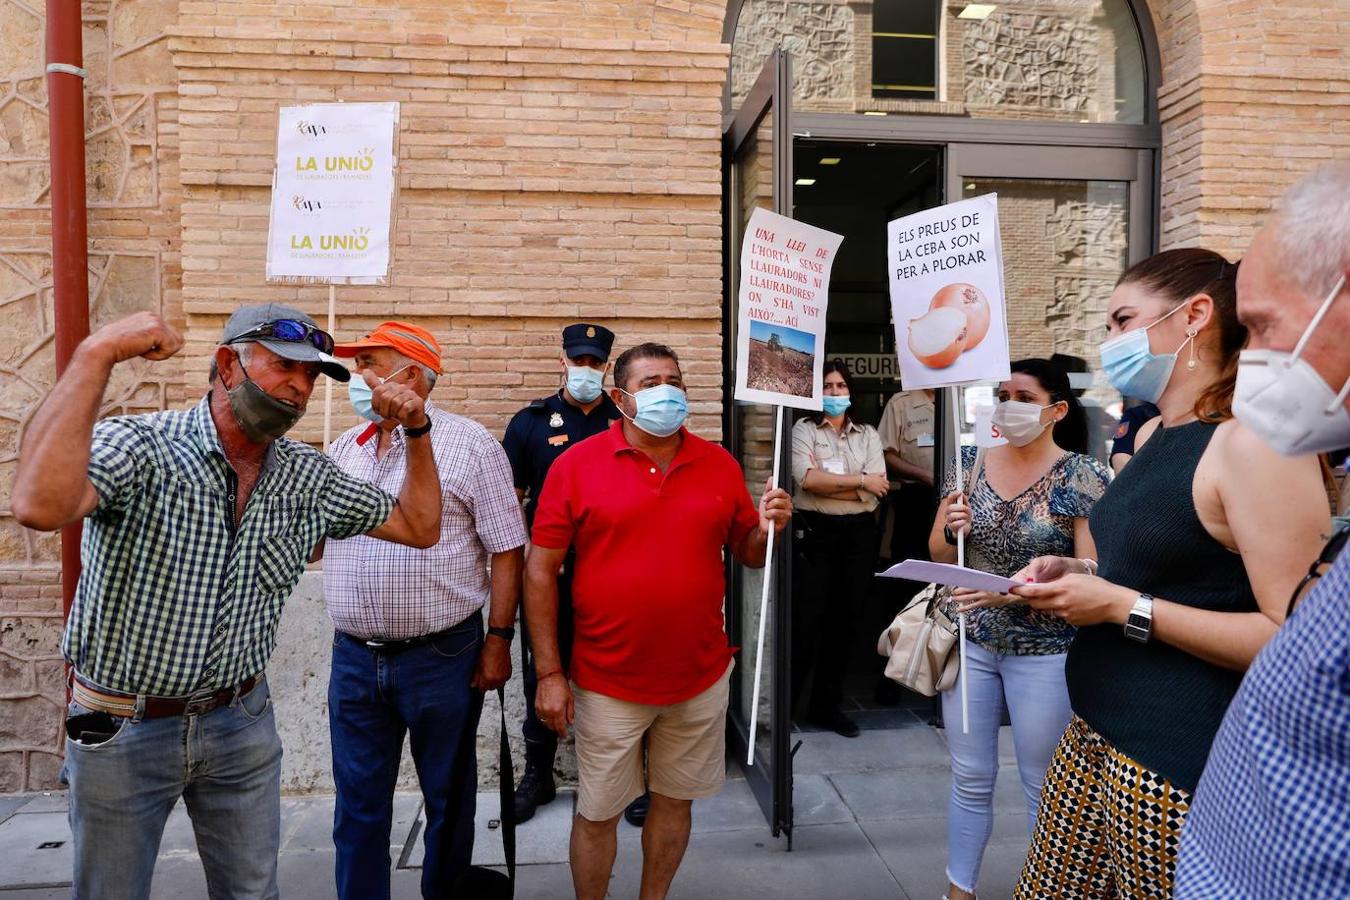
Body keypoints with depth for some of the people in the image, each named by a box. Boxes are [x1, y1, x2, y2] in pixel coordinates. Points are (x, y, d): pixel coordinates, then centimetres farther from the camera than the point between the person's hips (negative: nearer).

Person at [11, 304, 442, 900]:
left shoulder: (308, 476, -2)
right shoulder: (139, 446, -19)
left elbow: (418, 527, 6)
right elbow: (41, 507, -40)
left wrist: (416, 430, -5)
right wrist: (96, 354, -38)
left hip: (242, 722, 4)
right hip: (120, 729, -4)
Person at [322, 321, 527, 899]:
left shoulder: (469, 444, -7)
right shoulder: (344, 450, 10)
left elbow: (507, 549, -8)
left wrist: (499, 640, -10)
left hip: (442, 657, -4)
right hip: (354, 658, 4)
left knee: (448, 797, 14)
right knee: (358, 805, 15)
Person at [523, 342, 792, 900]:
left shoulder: (720, 464, 1)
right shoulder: (576, 465, -8)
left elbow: (748, 554, 10)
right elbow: (539, 571, -7)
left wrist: (767, 529, -14)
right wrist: (549, 675, -9)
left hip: (701, 677, 3)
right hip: (607, 681, -2)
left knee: (674, 801, 18)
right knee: (597, 813, 11)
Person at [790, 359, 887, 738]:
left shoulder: (868, 435, 12)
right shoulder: (804, 430, 3)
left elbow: (877, 487, -3)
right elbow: (806, 478, -15)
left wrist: (826, 480, -9)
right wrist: (859, 482, -11)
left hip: (858, 534, 4)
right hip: (814, 532, -4)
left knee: (844, 621, 9)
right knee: (806, 621, -5)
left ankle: (827, 706, 22)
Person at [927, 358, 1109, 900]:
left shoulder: (1083, 477, -11)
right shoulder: (971, 463, 1)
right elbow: (938, 555, 6)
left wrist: (1012, 593, -28)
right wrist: (952, 532, -17)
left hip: (1043, 651, -3)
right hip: (971, 642, 3)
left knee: (1043, 786, 13)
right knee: (970, 779, 14)